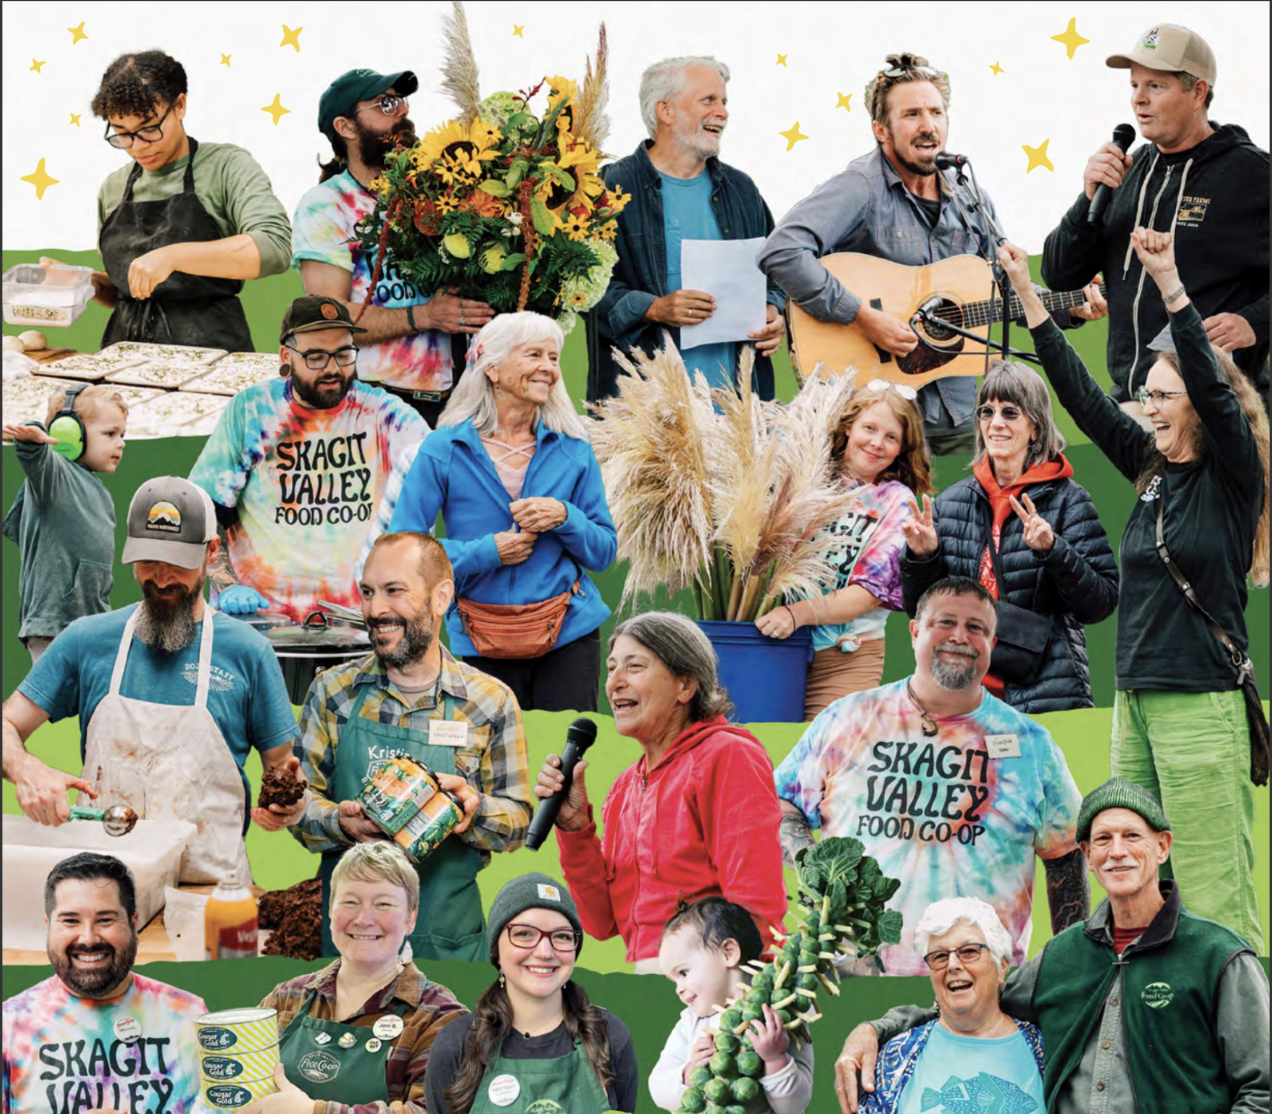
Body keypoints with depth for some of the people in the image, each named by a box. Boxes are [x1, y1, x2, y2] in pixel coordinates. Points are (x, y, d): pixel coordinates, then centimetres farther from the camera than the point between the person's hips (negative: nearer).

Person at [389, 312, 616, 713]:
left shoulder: (572, 450, 4)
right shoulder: (443, 451, -4)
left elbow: (605, 551, 7)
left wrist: (565, 518, -12)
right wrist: (488, 552, -14)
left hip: (569, 635, 1)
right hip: (483, 643, -1)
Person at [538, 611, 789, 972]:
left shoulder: (728, 758, -3)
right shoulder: (625, 787, 18)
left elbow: (757, 911, -10)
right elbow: (602, 922, 14)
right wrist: (574, 825, 4)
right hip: (646, 988, 7)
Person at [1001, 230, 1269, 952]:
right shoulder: (1154, 470, 14)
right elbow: (1084, 398, 15)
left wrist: (1171, 288, -27)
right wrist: (1029, 299, 12)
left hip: (1202, 702, -7)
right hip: (1137, 698, 7)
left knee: (1210, 892, -9)